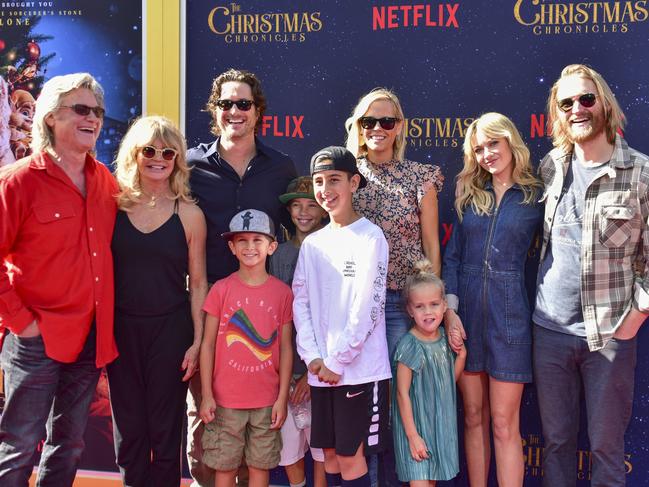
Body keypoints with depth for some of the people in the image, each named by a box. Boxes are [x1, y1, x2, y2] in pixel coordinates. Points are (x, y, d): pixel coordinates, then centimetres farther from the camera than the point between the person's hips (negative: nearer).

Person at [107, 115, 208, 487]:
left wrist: (198, 340, -3)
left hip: (171, 330, -1)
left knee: (165, 428, 8)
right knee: (128, 428, 10)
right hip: (122, 329, 2)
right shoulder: (114, 206, 2)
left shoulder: (190, 215, -1)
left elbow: (198, 282, 1)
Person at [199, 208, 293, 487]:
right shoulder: (221, 289, -4)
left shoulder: (282, 292, -1)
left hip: (267, 400, 1)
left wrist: (282, 398, -1)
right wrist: (207, 395, -5)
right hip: (226, 398, -1)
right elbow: (208, 344, -1)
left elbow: (285, 348, 2)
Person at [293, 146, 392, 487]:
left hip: (359, 367, -5)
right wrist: (313, 357, -5)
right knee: (329, 454, 11)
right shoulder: (312, 244, 11)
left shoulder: (370, 236, -5)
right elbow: (300, 302, 7)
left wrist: (337, 360, -12)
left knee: (350, 457, -2)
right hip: (321, 369, 5)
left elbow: (368, 305, -11)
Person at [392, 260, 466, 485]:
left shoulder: (444, 338, 2)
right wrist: (412, 435, -16)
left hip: (440, 424, 7)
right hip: (415, 425, -7)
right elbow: (403, 393, -16)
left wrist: (461, 354, -2)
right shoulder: (409, 345, -18)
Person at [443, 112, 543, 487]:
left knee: (504, 423, 0)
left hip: (509, 314, -3)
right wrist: (450, 308, -4)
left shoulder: (537, 196, 1)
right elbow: (452, 256, 7)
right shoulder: (469, 195, 11)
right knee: (474, 417, 10)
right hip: (466, 310, 3)